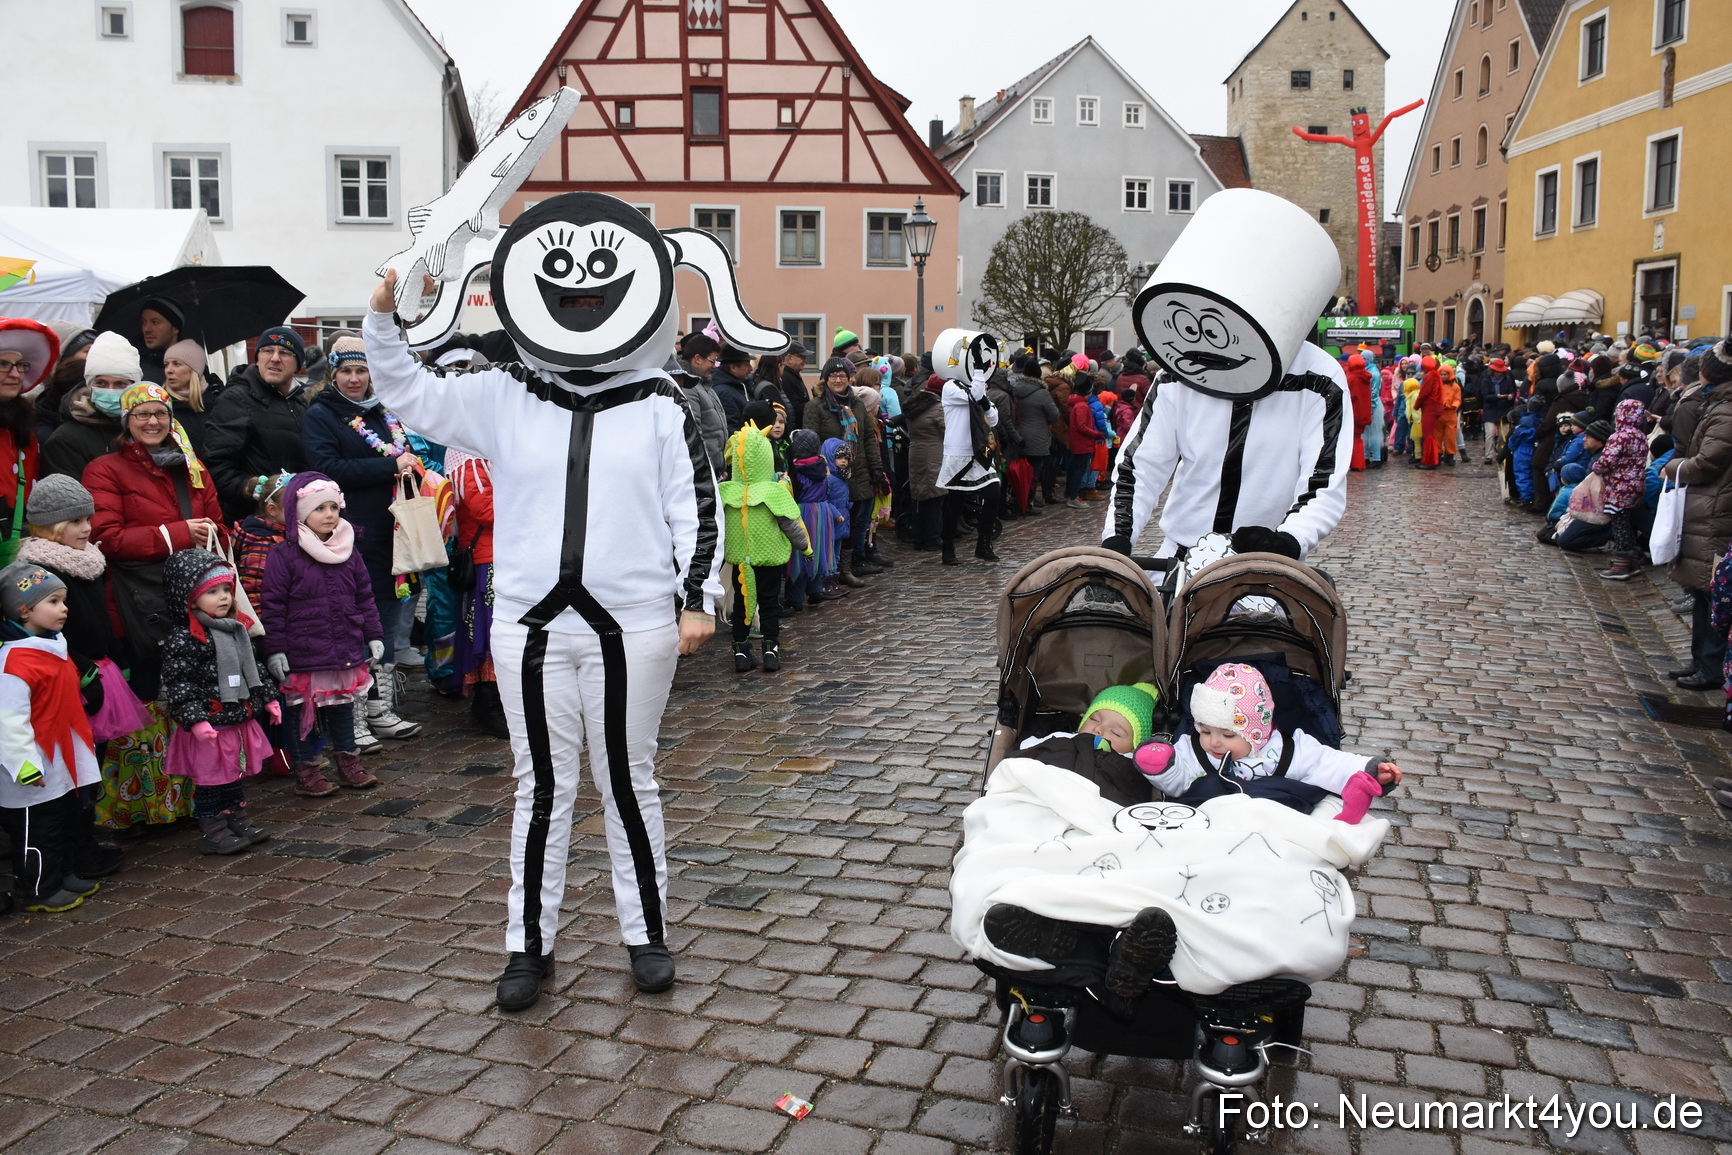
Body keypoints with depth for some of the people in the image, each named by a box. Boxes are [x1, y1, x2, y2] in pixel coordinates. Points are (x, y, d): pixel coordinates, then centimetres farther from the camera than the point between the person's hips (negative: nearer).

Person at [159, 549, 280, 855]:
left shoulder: (237, 628, 10)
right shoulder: (183, 640, -15)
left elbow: (253, 668, 20)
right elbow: (178, 685, -19)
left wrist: (268, 699, 18)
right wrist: (195, 720, -24)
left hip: (241, 719, 8)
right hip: (210, 726, -8)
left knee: (236, 774, 19)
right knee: (211, 778, 3)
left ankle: (238, 819, 32)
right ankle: (211, 831, 13)